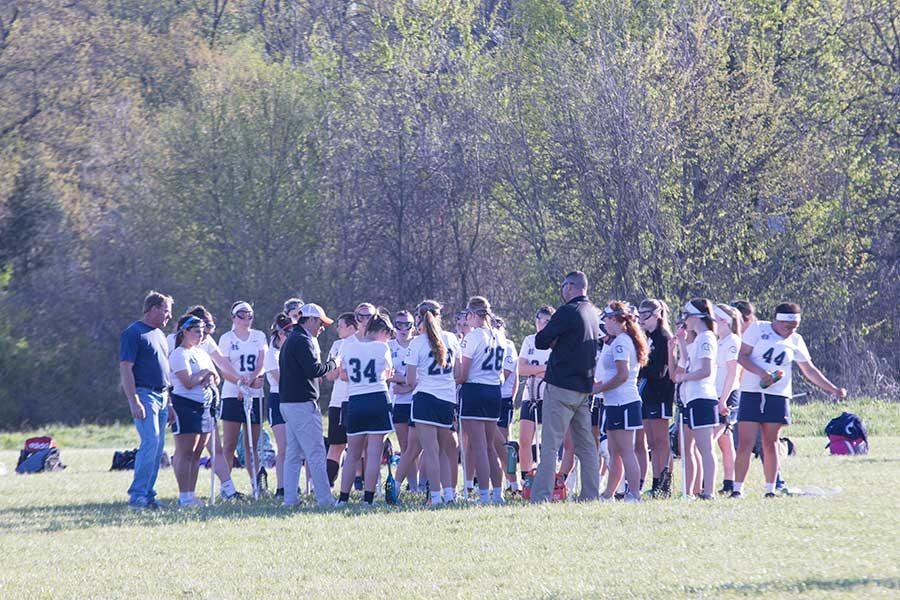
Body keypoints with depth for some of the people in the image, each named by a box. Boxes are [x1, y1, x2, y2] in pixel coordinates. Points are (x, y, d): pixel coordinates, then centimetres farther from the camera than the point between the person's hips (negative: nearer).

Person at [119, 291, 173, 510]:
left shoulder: (159, 334, 20)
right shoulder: (133, 333, -8)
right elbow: (125, 368, -13)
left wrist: (169, 401, 21)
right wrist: (134, 401, -20)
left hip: (162, 396, 9)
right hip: (145, 395, -9)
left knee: (158, 448, 7)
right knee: (150, 442, -17)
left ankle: (147, 494, 11)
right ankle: (137, 494, -16)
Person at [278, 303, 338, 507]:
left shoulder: (291, 340, 19)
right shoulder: (302, 341, -13)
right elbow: (313, 370, -21)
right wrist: (332, 364, -6)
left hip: (287, 403, 10)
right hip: (302, 404, -10)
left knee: (293, 452, 11)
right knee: (316, 452, -8)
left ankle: (290, 498, 9)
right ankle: (324, 499, -10)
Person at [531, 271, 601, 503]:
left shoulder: (568, 312, -13)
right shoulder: (591, 312, 12)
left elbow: (540, 341, -12)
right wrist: (559, 342, 7)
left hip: (562, 387, -8)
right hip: (585, 387, 8)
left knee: (550, 444, -9)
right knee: (586, 445, 10)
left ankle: (540, 497, -13)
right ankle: (591, 495, 10)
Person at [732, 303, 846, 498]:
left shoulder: (795, 341, 9)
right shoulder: (758, 329, 0)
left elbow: (810, 370, 15)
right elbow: (741, 356, -4)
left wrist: (834, 390, 10)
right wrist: (761, 373, -19)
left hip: (778, 396, 3)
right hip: (751, 394, -3)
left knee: (771, 444, 3)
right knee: (745, 443, -7)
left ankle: (770, 490, 8)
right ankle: (737, 489, -3)